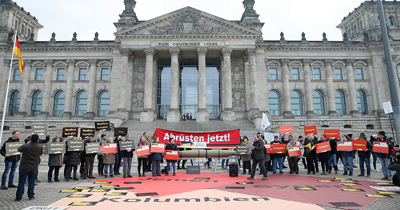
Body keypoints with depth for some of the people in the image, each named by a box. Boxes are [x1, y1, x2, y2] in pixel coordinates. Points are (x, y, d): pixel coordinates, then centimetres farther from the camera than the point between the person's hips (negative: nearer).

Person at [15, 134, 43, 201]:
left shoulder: (25, 147, -16)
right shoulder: (40, 148, -11)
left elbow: (19, 149, 6)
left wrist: (27, 143, 16)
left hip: (24, 168, -1)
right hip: (34, 168, 1)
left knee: (21, 182, 10)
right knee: (31, 182, 13)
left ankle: (18, 197, 16)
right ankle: (31, 196, 19)